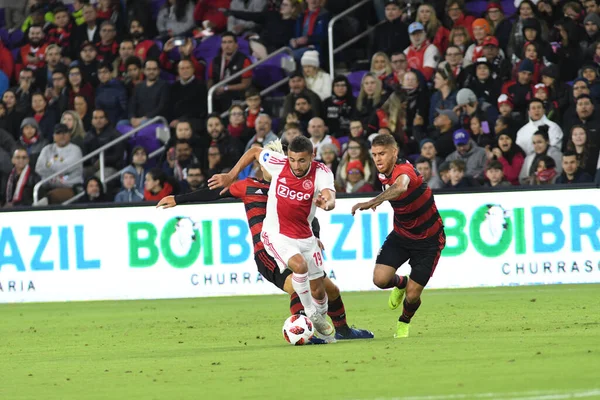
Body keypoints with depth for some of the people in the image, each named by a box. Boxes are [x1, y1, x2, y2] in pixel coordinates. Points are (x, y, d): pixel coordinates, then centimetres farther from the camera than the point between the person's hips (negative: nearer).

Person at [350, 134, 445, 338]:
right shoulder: (384, 175, -5)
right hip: (401, 234, 6)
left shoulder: (404, 170, -30)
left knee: (412, 295, -6)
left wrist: (372, 202, -70)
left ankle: (404, 322, 30)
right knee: (380, 279, -14)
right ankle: (400, 283, 23)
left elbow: (400, 187, -56)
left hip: (429, 239, -6)